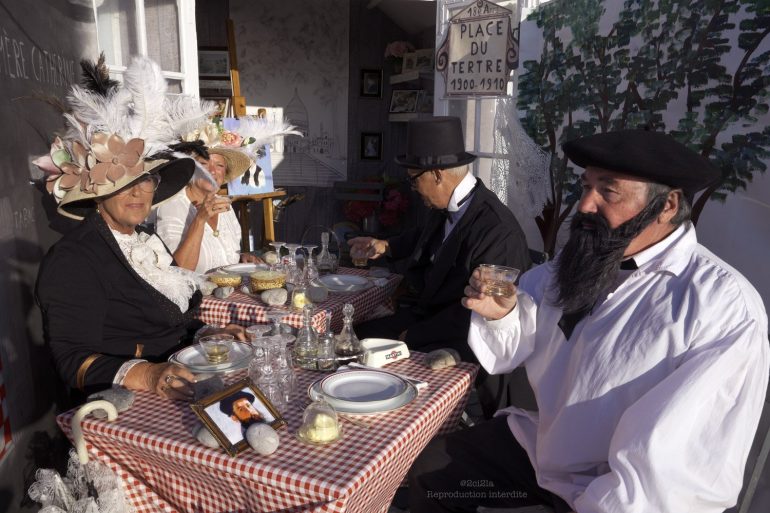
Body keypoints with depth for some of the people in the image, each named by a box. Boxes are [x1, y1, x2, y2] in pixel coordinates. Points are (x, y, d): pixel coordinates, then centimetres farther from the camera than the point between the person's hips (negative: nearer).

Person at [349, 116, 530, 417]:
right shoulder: (446, 208, -1)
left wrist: (412, 336, -16)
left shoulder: (497, 232, -28)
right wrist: (386, 246, 15)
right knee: (360, 337, 3)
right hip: (431, 312, 9)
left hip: (467, 339, -9)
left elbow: (473, 314, -24)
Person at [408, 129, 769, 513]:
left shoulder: (726, 308, -21)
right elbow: (516, 349, 7)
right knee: (430, 471, 8)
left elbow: (698, 470, -26)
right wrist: (503, 315, -14)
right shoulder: (577, 261, 1)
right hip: (538, 449, 6)